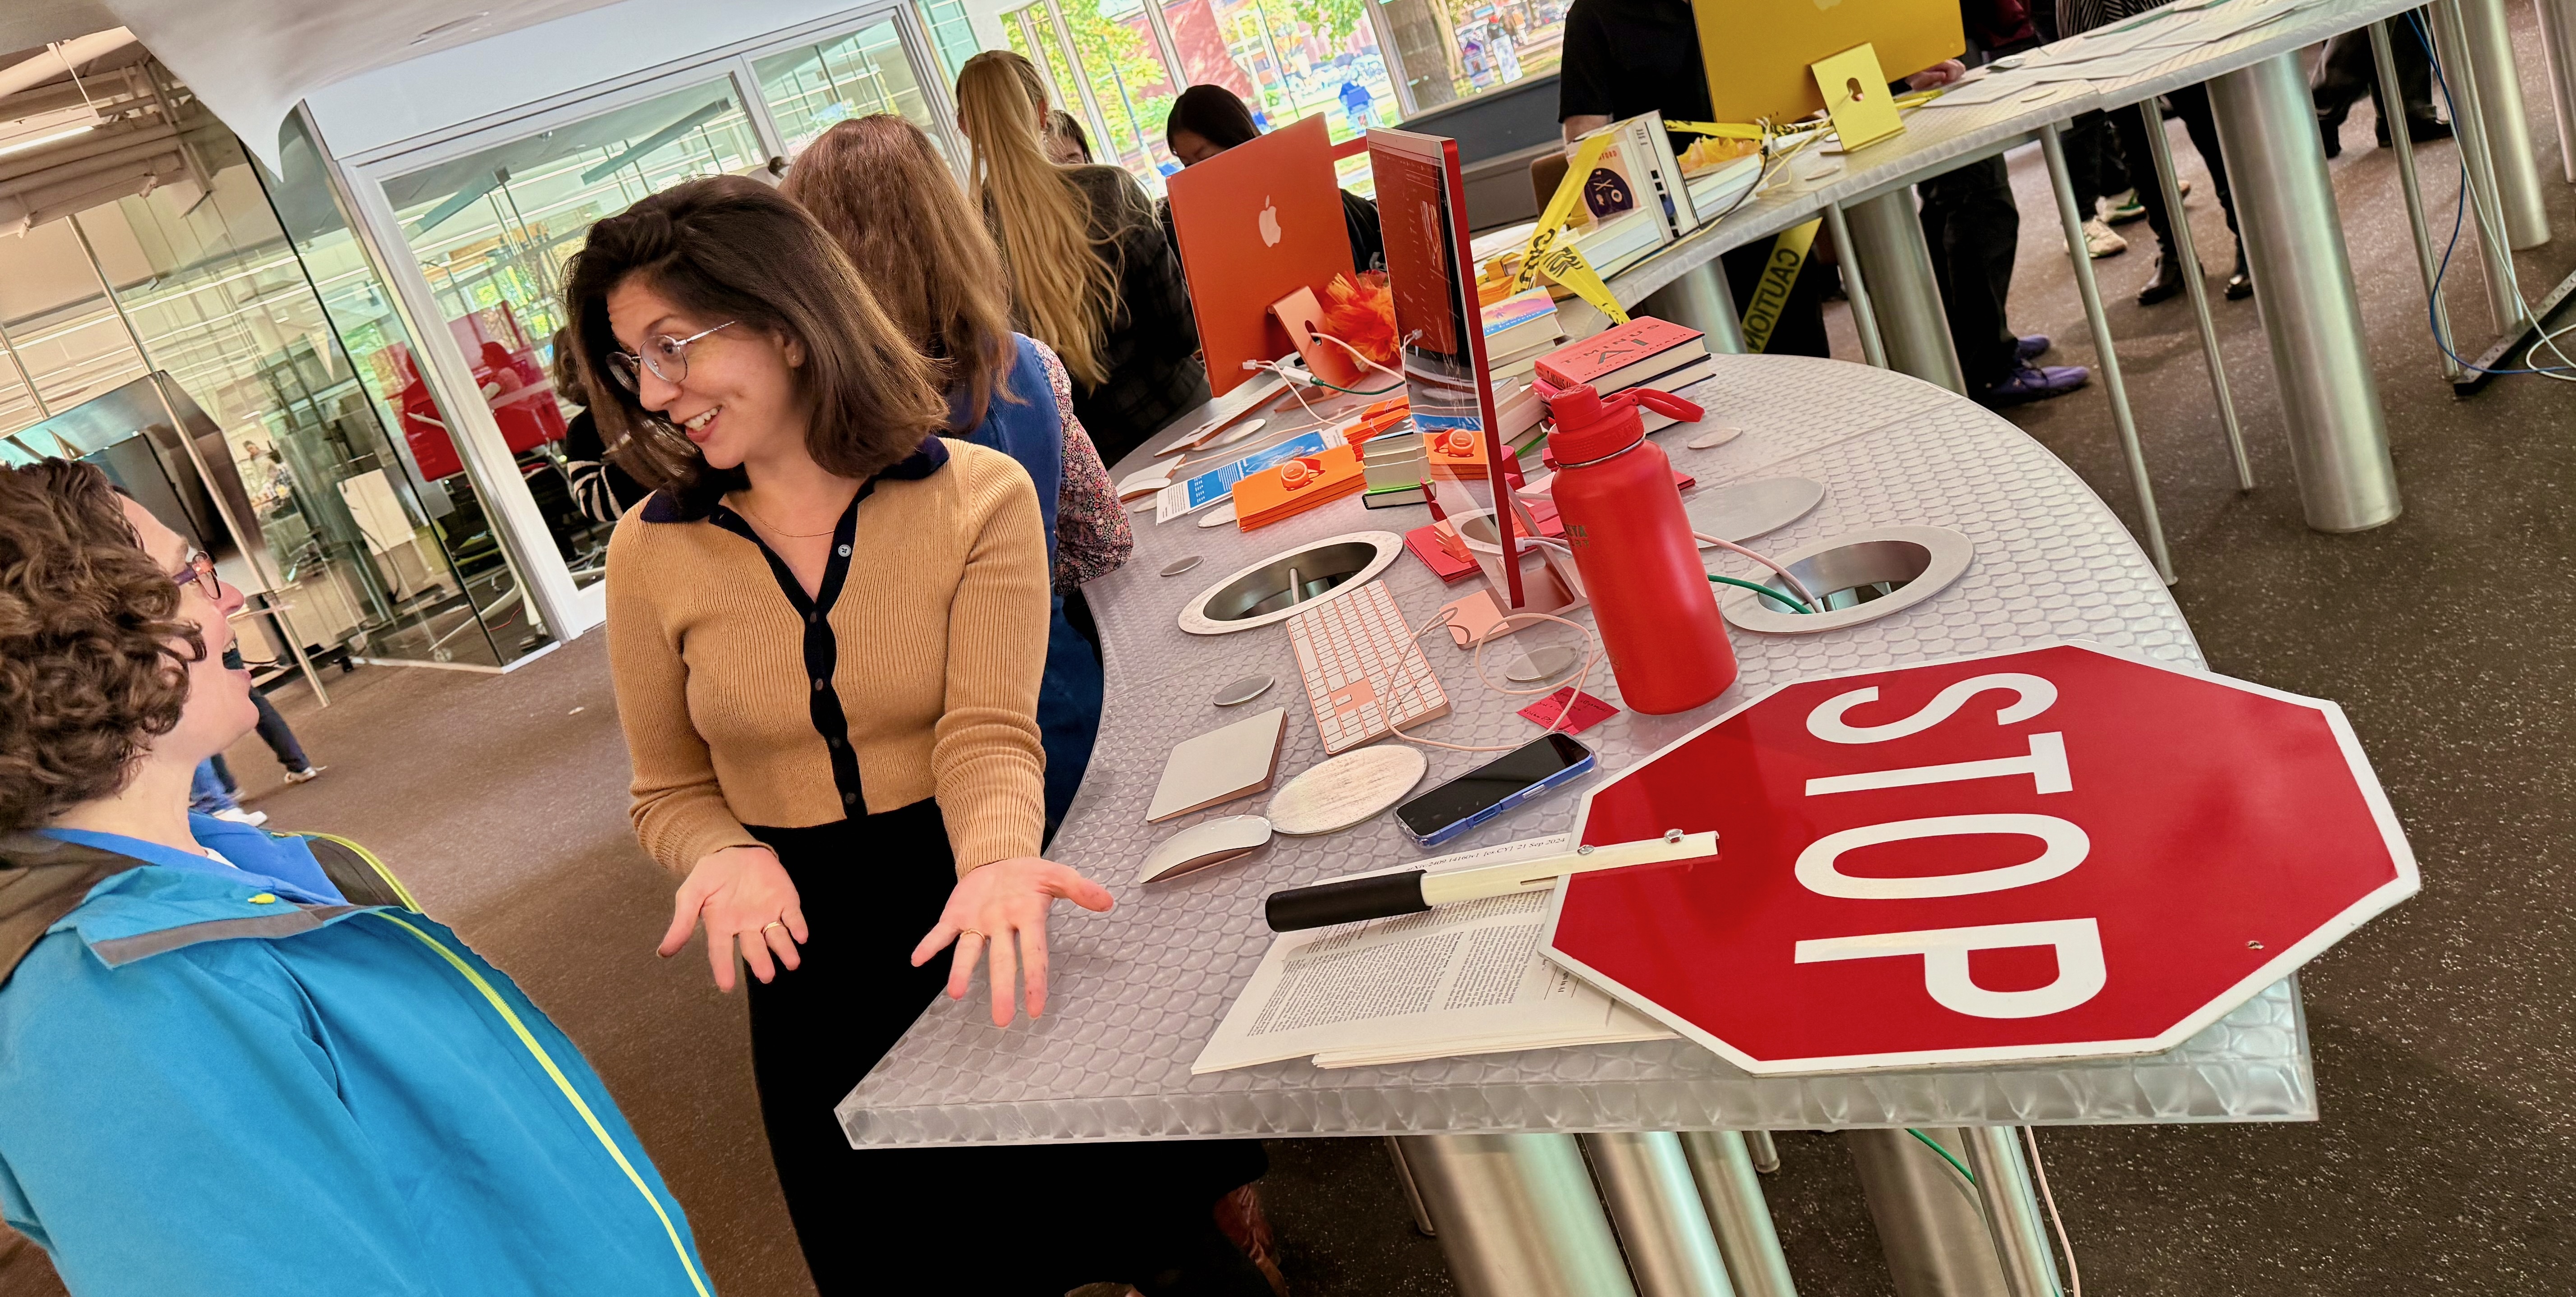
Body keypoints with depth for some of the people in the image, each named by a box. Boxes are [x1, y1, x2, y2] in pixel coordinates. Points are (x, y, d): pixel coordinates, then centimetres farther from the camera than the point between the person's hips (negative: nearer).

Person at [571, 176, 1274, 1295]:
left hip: (983, 915, -2)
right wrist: (727, 856, -18)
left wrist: (995, 862, -39)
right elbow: (671, 791, 4)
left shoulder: (979, 495, -12)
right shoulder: (652, 550, -4)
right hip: (815, 961, 2)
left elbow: (987, 733, -18)